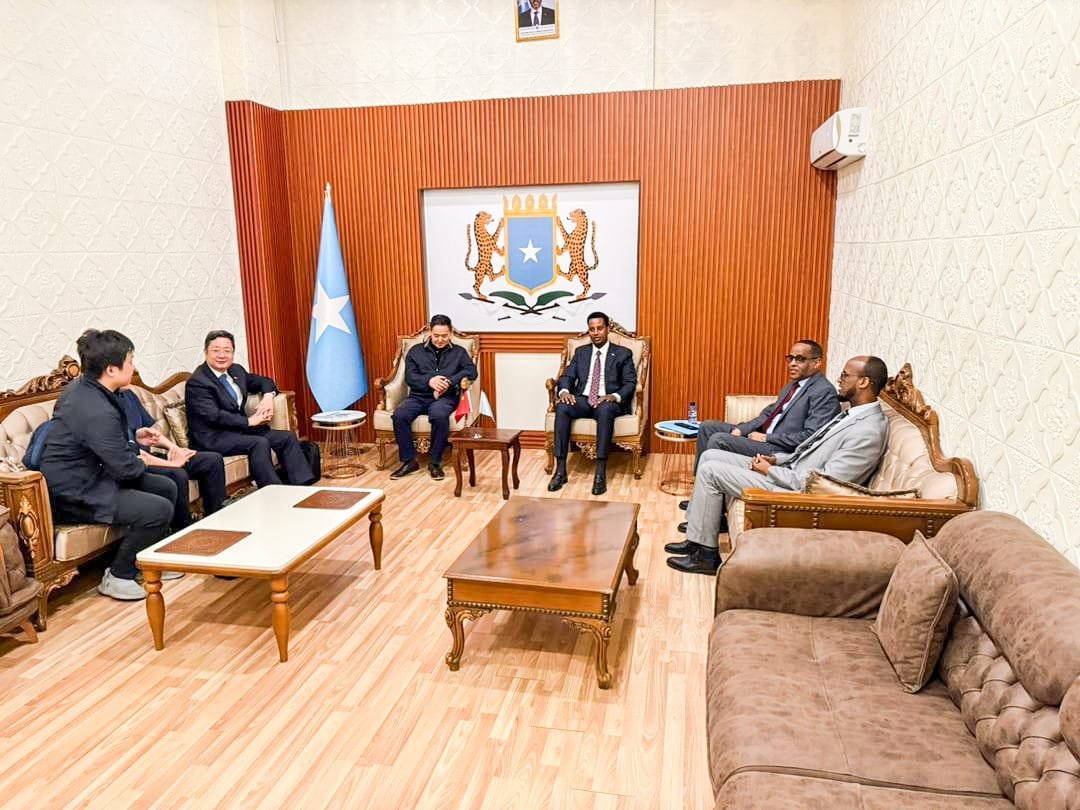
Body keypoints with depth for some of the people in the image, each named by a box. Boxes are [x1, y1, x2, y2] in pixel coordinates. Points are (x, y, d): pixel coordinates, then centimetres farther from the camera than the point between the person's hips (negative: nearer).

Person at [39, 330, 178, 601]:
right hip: (73, 495, -11)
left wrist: (134, 435, 10)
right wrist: (142, 463, 0)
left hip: (85, 476, 11)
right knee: (160, 510, -20)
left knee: (167, 487, 10)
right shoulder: (97, 411, -30)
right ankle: (118, 576, 1)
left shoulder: (82, 386, 1)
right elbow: (125, 468, -21)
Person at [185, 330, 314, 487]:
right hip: (212, 437, -8)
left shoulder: (236, 370, 12)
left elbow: (264, 381, 24)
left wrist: (268, 396, 0)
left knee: (287, 437, -10)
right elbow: (214, 416, -21)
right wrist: (249, 421, -20)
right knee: (259, 443, -31)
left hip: (239, 429, 8)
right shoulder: (197, 382, -11)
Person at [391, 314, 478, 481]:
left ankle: (435, 463, -20)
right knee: (399, 414, -29)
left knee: (439, 415, -37)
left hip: (445, 398, -2)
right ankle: (409, 461, -15)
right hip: (418, 396, 2)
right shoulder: (416, 351, 16)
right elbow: (410, 377, 4)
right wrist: (429, 381, -17)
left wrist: (449, 382, -19)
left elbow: (472, 370, -3)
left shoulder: (459, 352, 14)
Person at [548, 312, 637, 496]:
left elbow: (630, 383, 0)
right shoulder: (581, 352, 19)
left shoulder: (623, 353, 9)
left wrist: (614, 396, -21)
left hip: (608, 402, -3)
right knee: (562, 407, -31)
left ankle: (601, 473, -40)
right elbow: (567, 376, 11)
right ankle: (560, 470, -32)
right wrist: (565, 391, -14)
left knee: (605, 409, -40)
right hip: (582, 400, 3)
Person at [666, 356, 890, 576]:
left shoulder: (868, 432, -22)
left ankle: (706, 555, -1)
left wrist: (770, 470, -15)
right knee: (711, 456, 5)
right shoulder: (851, 414, 9)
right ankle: (698, 534, 12)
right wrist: (776, 459, 3)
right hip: (789, 472, 10)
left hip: (795, 492, -10)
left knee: (710, 470, -13)